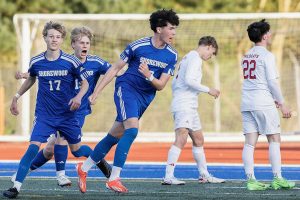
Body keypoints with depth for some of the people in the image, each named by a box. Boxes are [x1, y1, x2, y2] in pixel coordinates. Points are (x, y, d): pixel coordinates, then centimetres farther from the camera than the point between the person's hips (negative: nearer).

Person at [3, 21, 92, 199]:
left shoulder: (71, 62, -9)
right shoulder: (36, 62, -2)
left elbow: (85, 83, 0)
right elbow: (31, 79, 19)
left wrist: (78, 97, -19)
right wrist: (17, 97, 20)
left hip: (67, 114, 0)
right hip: (44, 114, 0)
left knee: (76, 150, 11)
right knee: (33, 146, -17)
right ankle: (16, 186, -18)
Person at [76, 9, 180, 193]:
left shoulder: (172, 55, -3)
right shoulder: (138, 46, -14)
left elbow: (160, 85, -3)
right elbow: (115, 68, -5)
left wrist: (149, 76, -26)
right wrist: (96, 92, -5)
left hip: (145, 98, 5)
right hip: (127, 88, -5)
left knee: (115, 136, 10)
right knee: (132, 129, -25)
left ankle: (84, 168, 27)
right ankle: (114, 178, -24)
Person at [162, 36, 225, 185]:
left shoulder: (188, 58, 22)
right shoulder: (195, 58, -7)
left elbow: (174, 83, 24)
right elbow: (189, 80, -20)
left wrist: (177, 99, 30)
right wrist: (208, 90, -13)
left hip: (189, 107, 11)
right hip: (184, 106, -11)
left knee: (198, 140, 17)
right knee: (181, 139, -21)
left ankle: (204, 175, 27)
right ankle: (168, 177, -29)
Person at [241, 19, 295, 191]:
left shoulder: (247, 56, 16)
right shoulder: (267, 56, -8)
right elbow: (272, 82, -13)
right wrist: (282, 103, -6)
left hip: (247, 104, 7)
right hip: (263, 104, -7)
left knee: (250, 142, 1)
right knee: (274, 140, 1)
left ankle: (251, 180, -5)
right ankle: (277, 179, -1)